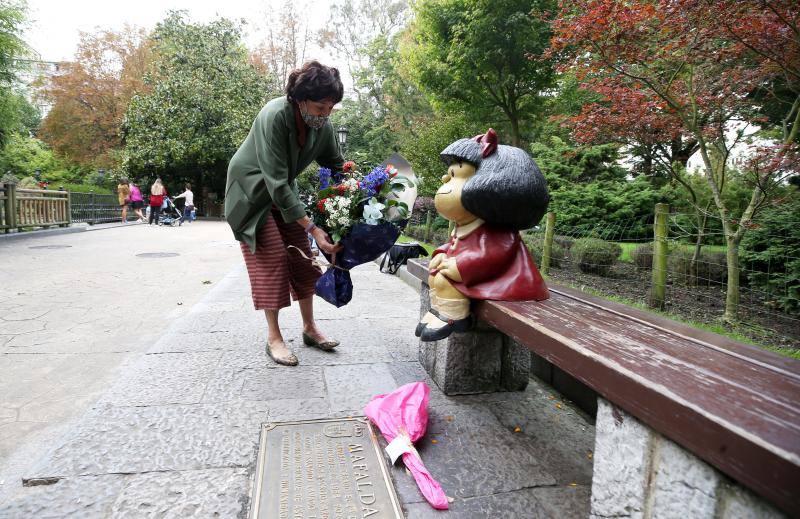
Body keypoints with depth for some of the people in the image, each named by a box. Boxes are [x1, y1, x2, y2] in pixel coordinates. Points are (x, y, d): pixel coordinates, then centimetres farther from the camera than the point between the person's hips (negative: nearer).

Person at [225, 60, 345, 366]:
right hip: (252, 191, -6)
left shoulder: (322, 126, -14)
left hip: (284, 191, 6)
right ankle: (273, 337, -1)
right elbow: (276, 182, -36)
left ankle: (309, 327, 13)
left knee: (301, 256, 2)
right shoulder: (275, 116, -33)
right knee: (272, 258, -11)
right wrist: (312, 228, -39)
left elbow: (336, 167, -3)